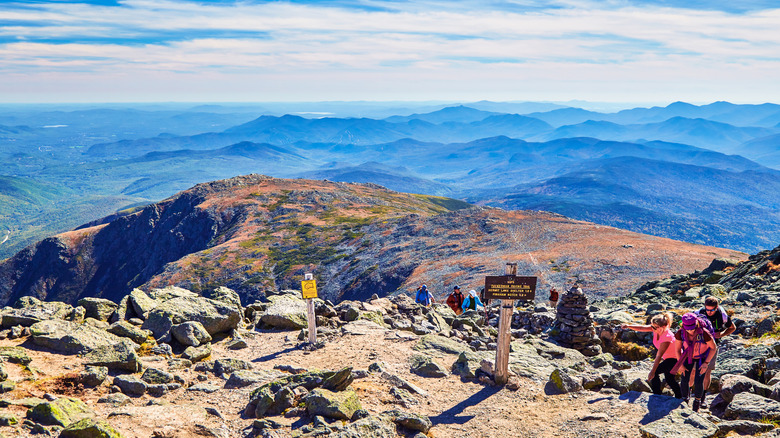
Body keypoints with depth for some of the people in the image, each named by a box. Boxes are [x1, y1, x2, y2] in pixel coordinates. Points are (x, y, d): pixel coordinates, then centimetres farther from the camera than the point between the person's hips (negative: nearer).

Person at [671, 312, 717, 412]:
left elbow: (713, 348, -17)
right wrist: (680, 364, -8)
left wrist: (706, 363, -17)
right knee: (685, 380, -6)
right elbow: (677, 348, -8)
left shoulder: (704, 333, -36)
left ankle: (697, 403, 15)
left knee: (698, 381, -11)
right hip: (688, 356, 2)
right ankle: (684, 402, 19)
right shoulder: (680, 333, -27)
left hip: (702, 357, -2)